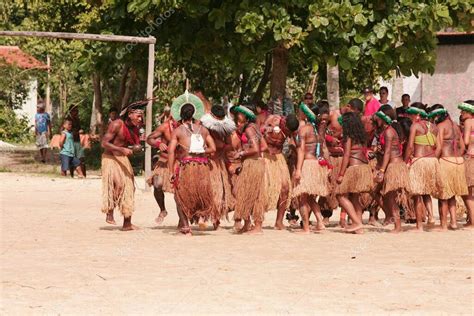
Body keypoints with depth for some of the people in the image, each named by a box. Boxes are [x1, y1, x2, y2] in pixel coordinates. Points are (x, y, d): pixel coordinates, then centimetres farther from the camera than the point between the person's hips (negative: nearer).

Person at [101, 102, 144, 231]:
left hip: (123, 159, 8)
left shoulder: (135, 128, 6)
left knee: (128, 189, 5)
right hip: (110, 158, -7)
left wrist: (137, 148, -7)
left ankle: (127, 223, 11)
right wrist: (122, 150, -29)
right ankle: (110, 213, -14)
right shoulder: (116, 125, -16)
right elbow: (104, 143, -19)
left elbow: (135, 144, 19)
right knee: (118, 183, -28)